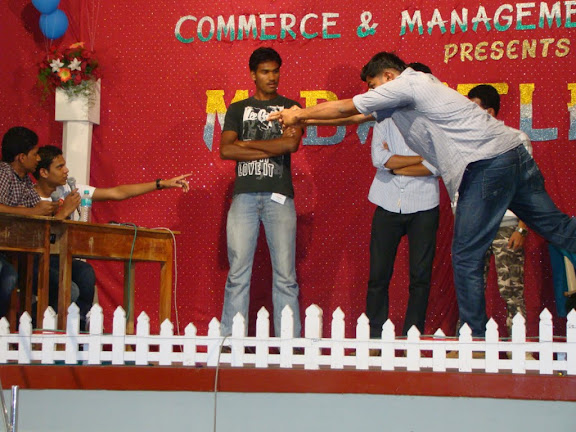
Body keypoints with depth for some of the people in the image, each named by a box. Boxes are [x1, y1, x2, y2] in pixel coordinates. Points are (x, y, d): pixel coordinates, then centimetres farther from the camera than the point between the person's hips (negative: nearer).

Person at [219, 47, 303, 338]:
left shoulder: (290, 108, 13)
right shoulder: (238, 109, 15)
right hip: (244, 195, 1)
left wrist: (247, 144, -1)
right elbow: (225, 150, 1)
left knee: (285, 275, -4)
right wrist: (273, 147, -4)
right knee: (238, 274, -2)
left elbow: (291, 144, -5)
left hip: (279, 196, -1)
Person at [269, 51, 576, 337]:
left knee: (466, 256, -3)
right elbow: (357, 115, 30)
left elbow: (345, 108, 1)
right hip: (514, 154, 10)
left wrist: (301, 114, 14)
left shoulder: (405, 84, -3)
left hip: (487, 165, -10)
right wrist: (305, 118, 30)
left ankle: (473, 337, 1)